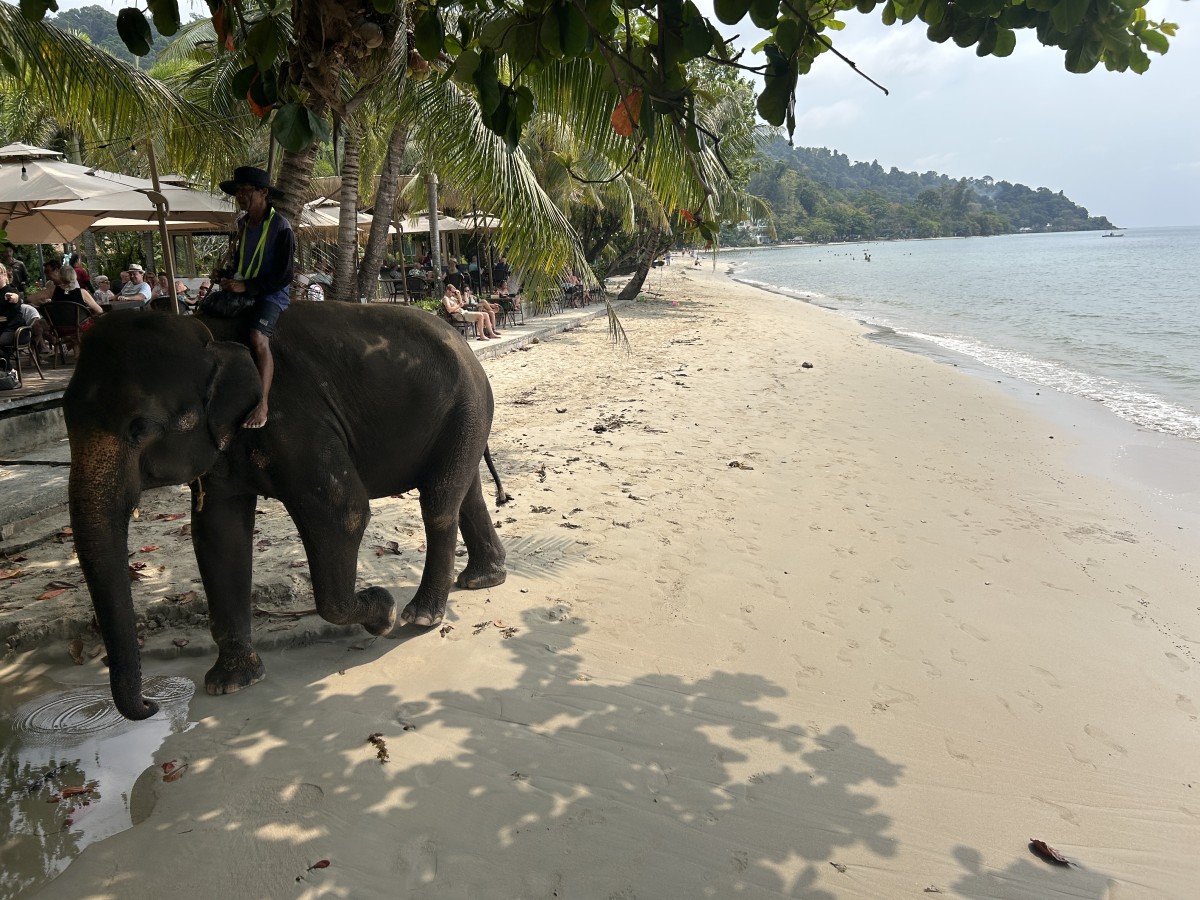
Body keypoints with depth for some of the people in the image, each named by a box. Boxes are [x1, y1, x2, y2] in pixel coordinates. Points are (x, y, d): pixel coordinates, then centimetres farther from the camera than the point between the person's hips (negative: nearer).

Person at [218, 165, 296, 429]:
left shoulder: (281, 228, -14)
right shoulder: (243, 224, 9)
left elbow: (283, 277, -16)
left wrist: (247, 286, -19)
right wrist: (231, 280, 8)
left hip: (272, 292, -8)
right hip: (243, 288, 8)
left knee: (258, 337, -31)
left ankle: (262, 405, -32)